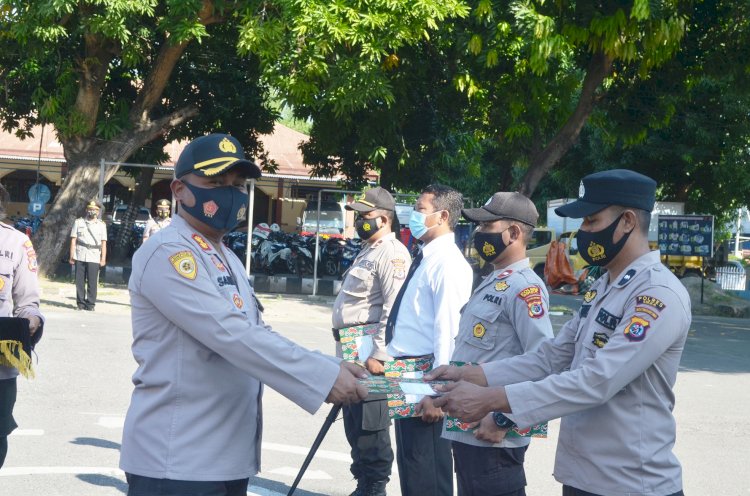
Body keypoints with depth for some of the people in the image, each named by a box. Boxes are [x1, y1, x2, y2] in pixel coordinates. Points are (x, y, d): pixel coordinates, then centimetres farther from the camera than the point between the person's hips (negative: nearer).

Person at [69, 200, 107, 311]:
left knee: (92, 282, -4)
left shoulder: (101, 225, 11)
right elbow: (73, 240, 7)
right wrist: (72, 256, 1)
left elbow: (103, 243, 9)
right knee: (80, 281, 2)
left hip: (94, 257, -1)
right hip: (80, 256, 1)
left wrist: (103, 259, 2)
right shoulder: (79, 222, 10)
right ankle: (80, 303, 10)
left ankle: (90, 304, 2)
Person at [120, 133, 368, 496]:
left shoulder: (226, 259, 17)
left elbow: (256, 336, 13)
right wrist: (324, 377, -24)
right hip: (176, 462, -9)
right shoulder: (167, 253, -14)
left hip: (229, 456, 9)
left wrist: (334, 369, -2)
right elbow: (231, 335, -24)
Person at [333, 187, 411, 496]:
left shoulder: (392, 254, -12)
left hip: (369, 353, -10)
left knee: (370, 425, -5)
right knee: (354, 422, 15)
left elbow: (394, 309, -21)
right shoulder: (368, 252, 20)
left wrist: (379, 354, -25)